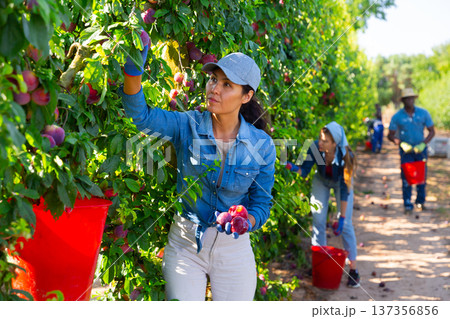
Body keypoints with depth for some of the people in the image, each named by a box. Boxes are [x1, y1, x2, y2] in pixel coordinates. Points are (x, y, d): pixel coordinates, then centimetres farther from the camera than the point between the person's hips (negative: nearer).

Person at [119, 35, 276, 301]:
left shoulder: (262, 145, -7)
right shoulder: (188, 126, -8)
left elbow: (261, 204, -1)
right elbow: (141, 115, -22)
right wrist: (133, 72, -38)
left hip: (234, 248, 1)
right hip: (185, 242, 0)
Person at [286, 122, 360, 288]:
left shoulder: (346, 156, -35)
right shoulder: (315, 148, -30)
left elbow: (344, 188, -30)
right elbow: (304, 171, -21)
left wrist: (342, 217, -28)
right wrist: (294, 168, -46)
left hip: (341, 182, -2)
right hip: (322, 181, 3)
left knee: (346, 224, -8)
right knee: (318, 221, -3)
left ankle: (353, 269, 1)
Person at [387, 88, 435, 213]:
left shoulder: (423, 113, -3)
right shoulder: (397, 117, -6)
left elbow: (432, 131, 2)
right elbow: (390, 135, -1)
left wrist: (423, 144, -13)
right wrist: (402, 144, -17)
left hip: (420, 149, 1)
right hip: (406, 150, -1)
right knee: (406, 177, -5)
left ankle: (420, 201, 22)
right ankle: (407, 204, 3)